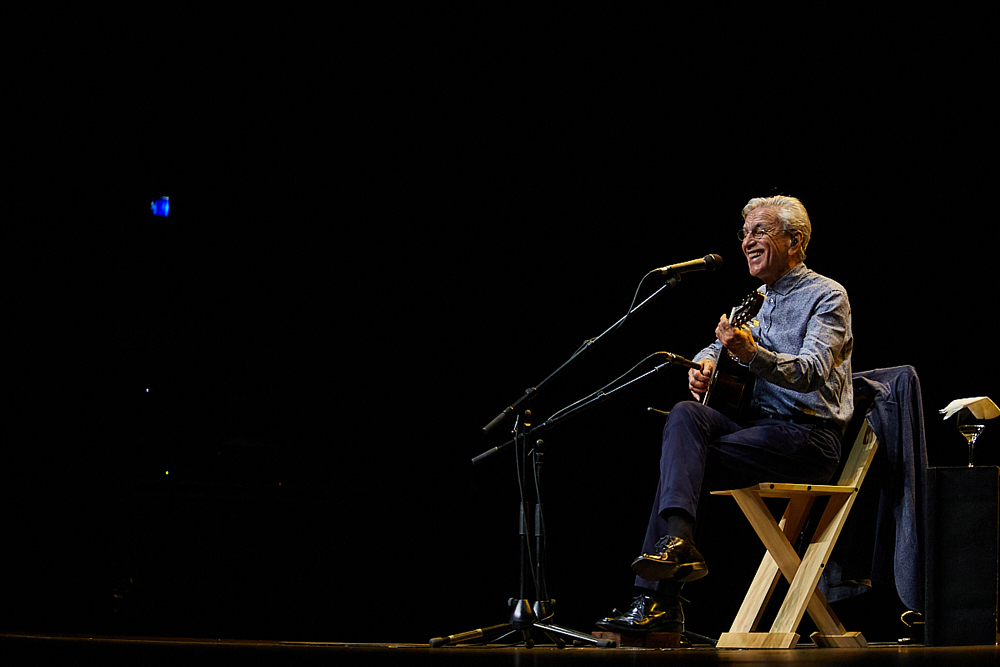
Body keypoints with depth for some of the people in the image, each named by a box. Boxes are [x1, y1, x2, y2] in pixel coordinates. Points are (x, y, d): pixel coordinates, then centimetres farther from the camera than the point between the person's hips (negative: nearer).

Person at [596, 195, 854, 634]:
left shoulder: (827, 296, -4)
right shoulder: (759, 300, 21)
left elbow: (812, 371, -20)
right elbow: (722, 346, 29)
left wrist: (753, 354, -38)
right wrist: (704, 363, 3)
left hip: (810, 437, -7)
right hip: (761, 427, 7)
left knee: (681, 461, -22)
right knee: (685, 415, -20)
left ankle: (657, 599, -26)